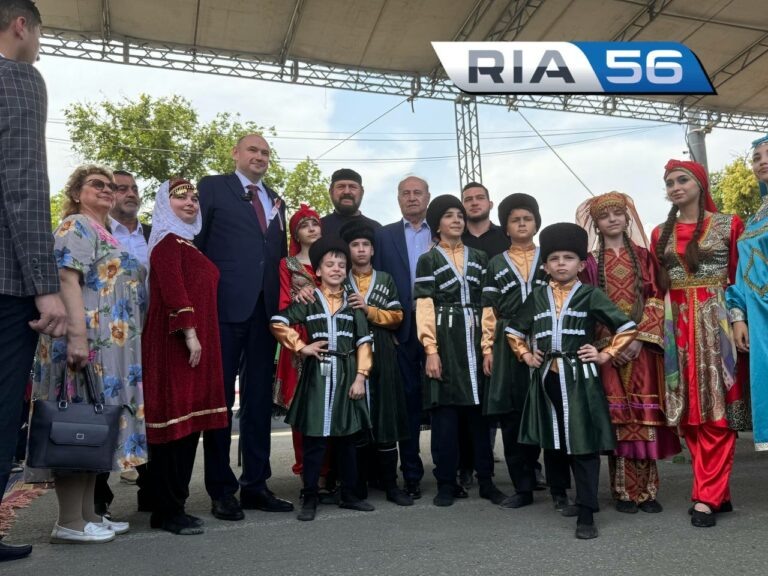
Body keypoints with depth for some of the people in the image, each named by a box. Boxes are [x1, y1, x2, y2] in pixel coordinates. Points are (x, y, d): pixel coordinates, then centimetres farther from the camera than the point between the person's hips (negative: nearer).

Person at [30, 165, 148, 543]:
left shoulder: (104, 233, 25)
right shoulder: (76, 226, -4)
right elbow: (67, 280, -16)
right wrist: (77, 337, -26)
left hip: (109, 346, 10)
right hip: (88, 344, -10)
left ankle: (87, 514, 16)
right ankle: (69, 523, -2)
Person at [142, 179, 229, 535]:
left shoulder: (187, 244, 22)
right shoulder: (168, 241, -6)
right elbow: (173, 291, -18)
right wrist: (189, 332, -22)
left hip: (195, 341, 9)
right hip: (175, 342, -9)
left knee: (188, 421, 10)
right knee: (174, 421, -5)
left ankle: (173, 505, 18)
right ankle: (167, 511, 4)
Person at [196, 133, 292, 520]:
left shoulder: (275, 201, 19)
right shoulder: (212, 187, 5)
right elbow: (196, 242, -1)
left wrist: (284, 296, 7)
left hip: (265, 309, 5)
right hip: (225, 306, -5)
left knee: (259, 398, 9)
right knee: (220, 396, 2)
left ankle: (255, 484, 18)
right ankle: (221, 489, 12)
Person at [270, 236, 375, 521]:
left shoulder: (353, 304, 8)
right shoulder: (308, 301, 3)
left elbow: (363, 342, 4)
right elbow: (278, 323, -1)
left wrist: (360, 376, -5)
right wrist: (301, 346, -7)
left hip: (347, 376, 2)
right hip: (317, 375, -2)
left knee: (347, 438, 10)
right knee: (314, 439, 1)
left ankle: (349, 494, 22)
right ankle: (309, 498, 11)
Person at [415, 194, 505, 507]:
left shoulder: (479, 258, 14)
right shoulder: (428, 260, 5)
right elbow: (424, 307, -3)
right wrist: (431, 349, -12)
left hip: (476, 340, 3)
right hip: (444, 342, -3)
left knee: (480, 409, 4)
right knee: (445, 412, 0)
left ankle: (485, 479, 16)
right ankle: (447, 483, 10)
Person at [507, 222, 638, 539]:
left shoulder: (591, 295, 0)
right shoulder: (537, 297, 10)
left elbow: (627, 326, 0)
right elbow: (514, 330, 21)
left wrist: (606, 354, -4)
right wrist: (526, 355, 10)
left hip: (580, 376, -4)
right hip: (547, 377, 4)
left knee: (584, 443, -3)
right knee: (559, 442, 12)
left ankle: (586, 514, 2)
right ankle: (583, 497, 31)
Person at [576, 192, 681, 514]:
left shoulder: (643, 256, 9)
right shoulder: (591, 262, 6)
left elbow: (655, 299, 2)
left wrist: (640, 338, -10)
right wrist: (610, 343, -10)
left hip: (642, 346, 1)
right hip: (607, 347, -1)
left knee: (644, 416, 0)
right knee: (617, 417, -1)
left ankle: (647, 490, 10)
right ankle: (624, 491, 7)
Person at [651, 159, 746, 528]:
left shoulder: (728, 225, 4)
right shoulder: (661, 234, 12)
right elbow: (657, 287, 11)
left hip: (716, 323, -3)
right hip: (677, 328, 4)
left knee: (715, 409, -5)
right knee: (689, 412, 3)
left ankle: (706, 497, 0)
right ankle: (718, 492, 14)